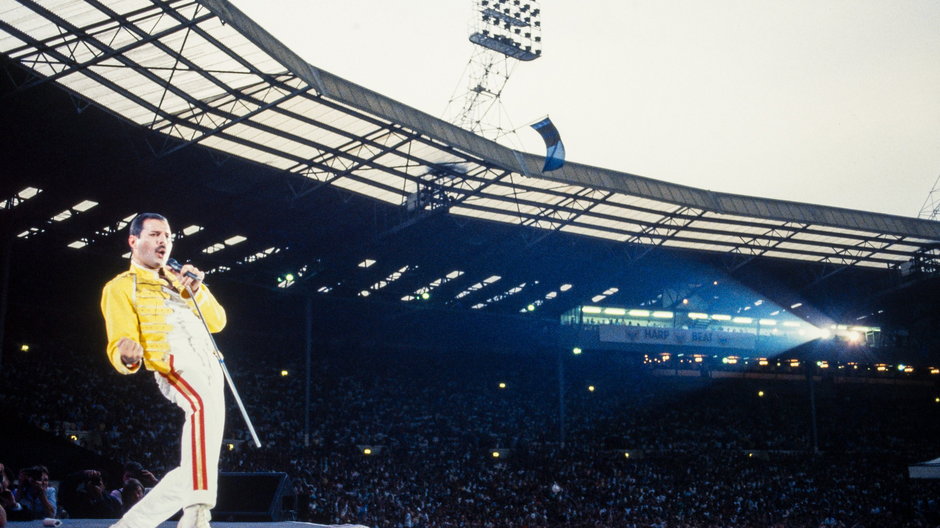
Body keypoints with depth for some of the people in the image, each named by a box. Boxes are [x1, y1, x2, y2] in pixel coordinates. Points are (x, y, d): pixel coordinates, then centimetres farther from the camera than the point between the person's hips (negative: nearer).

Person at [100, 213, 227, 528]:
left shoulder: (180, 279, 27)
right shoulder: (121, 287, 8)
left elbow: (217, 322, 18)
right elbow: (119, 342, -6)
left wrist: (196, 291, 0)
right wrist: (127, 356, -30)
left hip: (210, 370, 8)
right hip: (175, 367, -8)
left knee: (192, 472, 4)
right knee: (207, 402, -40)